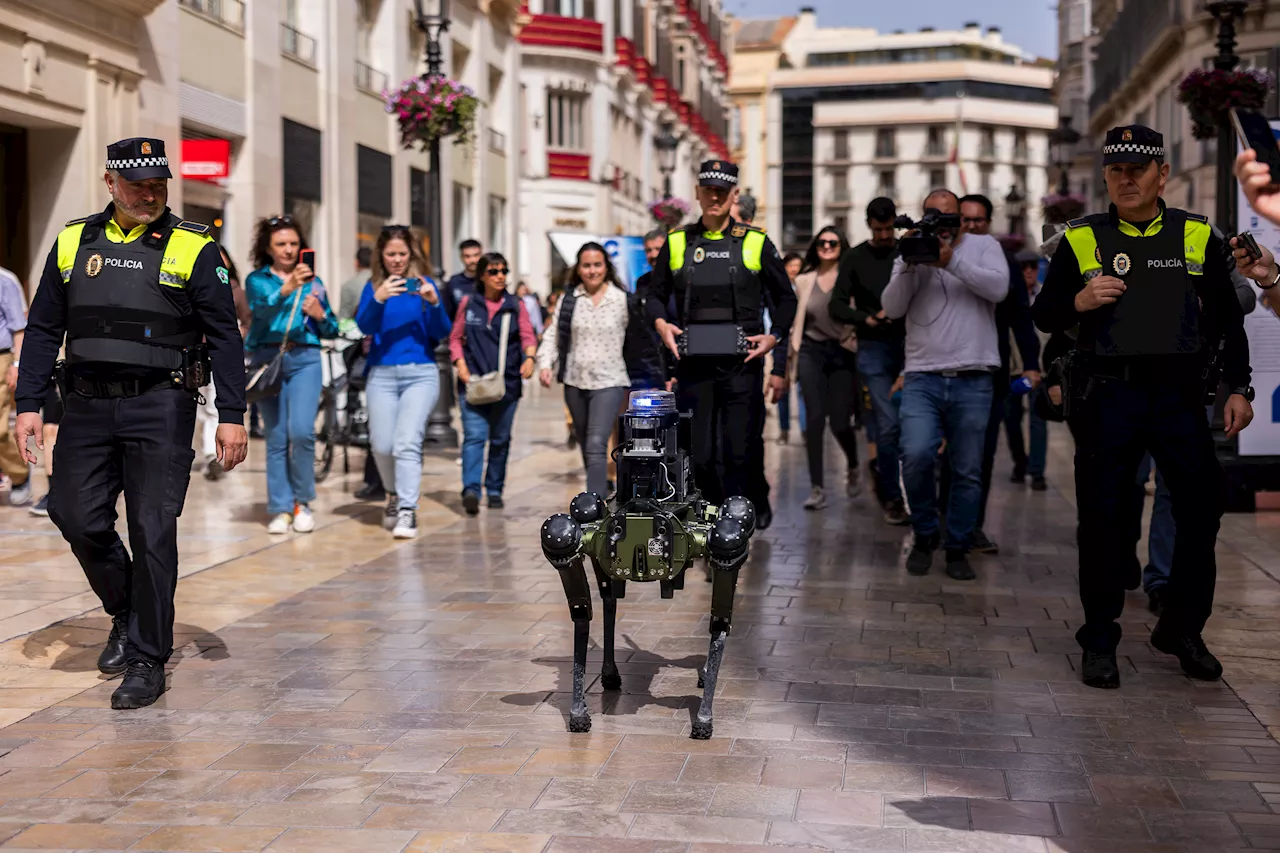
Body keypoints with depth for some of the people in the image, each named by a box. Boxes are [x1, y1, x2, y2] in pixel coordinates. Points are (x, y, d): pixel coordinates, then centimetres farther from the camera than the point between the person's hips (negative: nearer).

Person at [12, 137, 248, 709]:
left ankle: (148, 659, 7)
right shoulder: (73, 243, 10)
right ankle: (126, 614, 30)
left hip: (160, 409, -4)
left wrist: (231, 416, -8)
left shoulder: (192, 248, 0)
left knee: (152, 532, -4)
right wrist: (29, 404, 5)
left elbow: (223, 336, -1)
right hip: (87, 405, 4)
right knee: (77, 518, 3)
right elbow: (42, 329, 13)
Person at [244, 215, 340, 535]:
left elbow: (332, 331, 17)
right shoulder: (257, 279, 8)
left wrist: (321, 315, -4)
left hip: (304, 360, 0)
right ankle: (281, 509, 9)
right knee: (276, 437, 1)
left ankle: (303, 501, 4)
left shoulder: (313, 281, 14)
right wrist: (287, 289, -31)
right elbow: (262, 308, -14)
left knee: (301, 431, -14)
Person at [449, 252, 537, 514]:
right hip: (473, 381, -2)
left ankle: (495, 490, 20)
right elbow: (455, 337, 11)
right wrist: (460, 363, -6)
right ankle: (471, 490, -23)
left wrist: (530, 357, -20)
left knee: (500, 439, 9)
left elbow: (528, 337, 0)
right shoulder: (468, 303, 7)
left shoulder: (516, 306, 8)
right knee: (474, 435, -14)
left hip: (507, 382, 2)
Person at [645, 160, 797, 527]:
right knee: (700, 456, 4)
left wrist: (774, 336, -4)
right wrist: (661, 322, -3)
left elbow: (785, 298, 12)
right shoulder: (677, 243, 10)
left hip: (742, 363, -2)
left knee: (740, 453, -6)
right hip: (694, 365, 2)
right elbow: (656, 295, 18)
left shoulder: (755, 242, 6)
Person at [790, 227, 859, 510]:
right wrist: (792, 351, 12)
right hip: (811, 352, 2)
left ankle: (853, 468, 28)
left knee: (840, 421, -4)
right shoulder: (804, 280, 10)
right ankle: (816, 488, -3)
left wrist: (855, 342, -13)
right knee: (815, 419, -7)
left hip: (842, 353, -2)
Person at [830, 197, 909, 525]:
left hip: (908, 345, 2)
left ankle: (884, 474, 30)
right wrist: (865, 319, -16)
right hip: (874, 349, -2)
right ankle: (891, 497, 4)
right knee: (888, 424, -8)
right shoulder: (855, 258, 5)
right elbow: (837, 306, 2)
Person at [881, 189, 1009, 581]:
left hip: (973, 381, 0)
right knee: (917, 455, -18)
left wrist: (950, 260, -16)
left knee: (968, 472, 4)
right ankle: (924, 536, 4)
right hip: (922, 377, 0)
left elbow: (998, 287, -11)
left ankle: (957, 548, 19)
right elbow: (892, 308, 1)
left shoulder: (983, 246, 8)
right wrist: (910, 264, -11)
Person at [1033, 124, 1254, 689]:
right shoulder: (1081, 240, 5)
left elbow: (1228, 319, 12)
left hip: (1178, 393, 1)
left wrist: (1238, 388, 4)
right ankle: (1099, 641, 13)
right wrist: (1078, 301, -12)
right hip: (1106, 395, -1)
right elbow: (1043, 315, 8)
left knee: (1203, 508, 1)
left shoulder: (1198, 237, 8)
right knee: (1103, 516, 1)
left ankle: (1181, 629, 20)